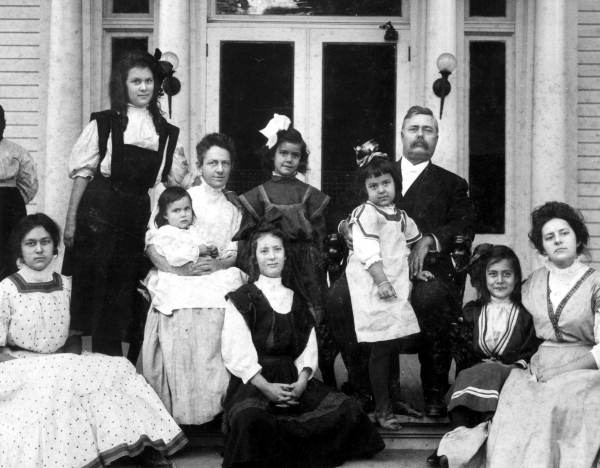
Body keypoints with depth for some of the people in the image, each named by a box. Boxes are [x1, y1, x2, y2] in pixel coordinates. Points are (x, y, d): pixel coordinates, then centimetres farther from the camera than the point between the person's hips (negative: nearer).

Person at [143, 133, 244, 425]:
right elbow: (152, 243, 0)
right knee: (177, 348, -24)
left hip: (217, 281, 2)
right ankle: (175, 409, -16)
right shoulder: (179, 197, 8)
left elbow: (235, 253, 12)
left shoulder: (233, 209, 19)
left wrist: (217, 264, -10)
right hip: (176, 285, -2)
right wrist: (178, 270, -15)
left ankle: (211, 405, -17)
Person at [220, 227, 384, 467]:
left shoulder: (297, 301, 20)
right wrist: (266, 387, -17)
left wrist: (301, 382, -9)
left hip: (293, 382, 5)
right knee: (249, 417, -39)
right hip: (252, 382, -5)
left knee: (347, 409, -18)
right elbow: (237, 354, -6)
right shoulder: (241, 300, 5)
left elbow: (308, 350, 11)